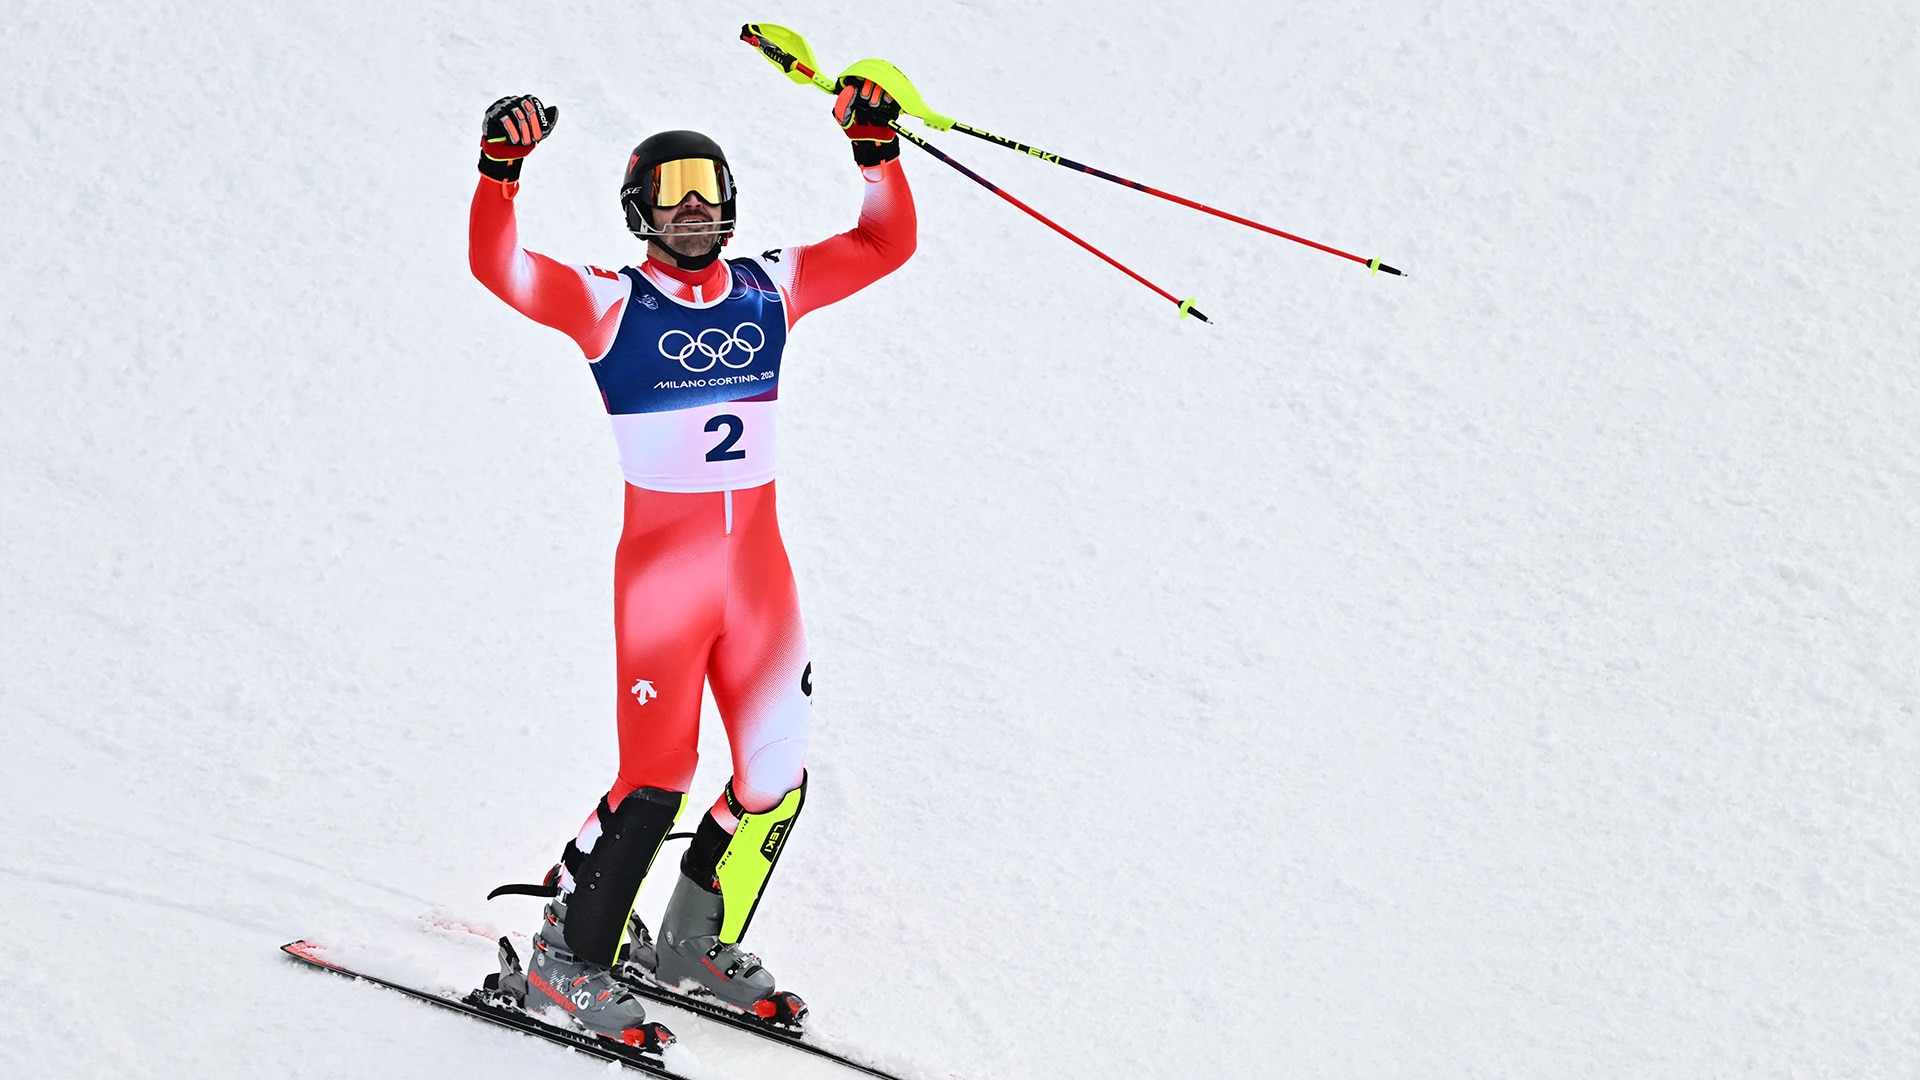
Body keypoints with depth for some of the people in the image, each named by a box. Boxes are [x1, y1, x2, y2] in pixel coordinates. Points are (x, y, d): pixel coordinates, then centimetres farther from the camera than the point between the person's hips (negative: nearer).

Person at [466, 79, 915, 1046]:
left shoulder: (767, 292, 10)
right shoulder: (611, 305, -3)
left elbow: (886, 244, 12)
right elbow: (497, 267, -16)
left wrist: (876, 147, -1)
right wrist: (501, 170, -29)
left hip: (758, 567, 5)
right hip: (661, 567, -5)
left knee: (777, 773, 8)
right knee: (656, 776, -11)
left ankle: (693, 946, 29)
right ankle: (567, 959, 6)